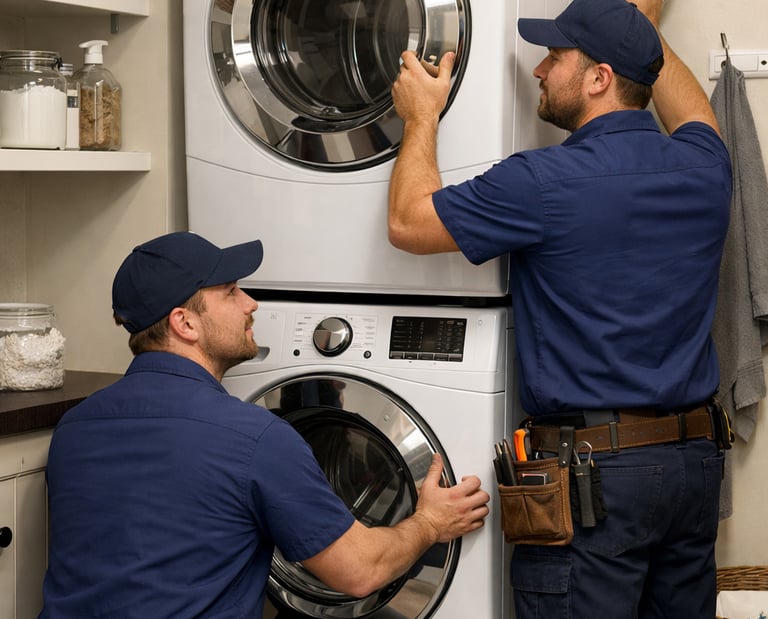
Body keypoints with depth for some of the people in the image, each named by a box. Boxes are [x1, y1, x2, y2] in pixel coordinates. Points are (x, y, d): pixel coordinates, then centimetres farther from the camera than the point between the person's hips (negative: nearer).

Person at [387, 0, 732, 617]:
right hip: (697, 456, 7)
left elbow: (409, 223, -4)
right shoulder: (704, 167, 3)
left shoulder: (547, 182, -16)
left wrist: (421, 117, 10)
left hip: (596, 468, -7)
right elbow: (679, 93, 29)